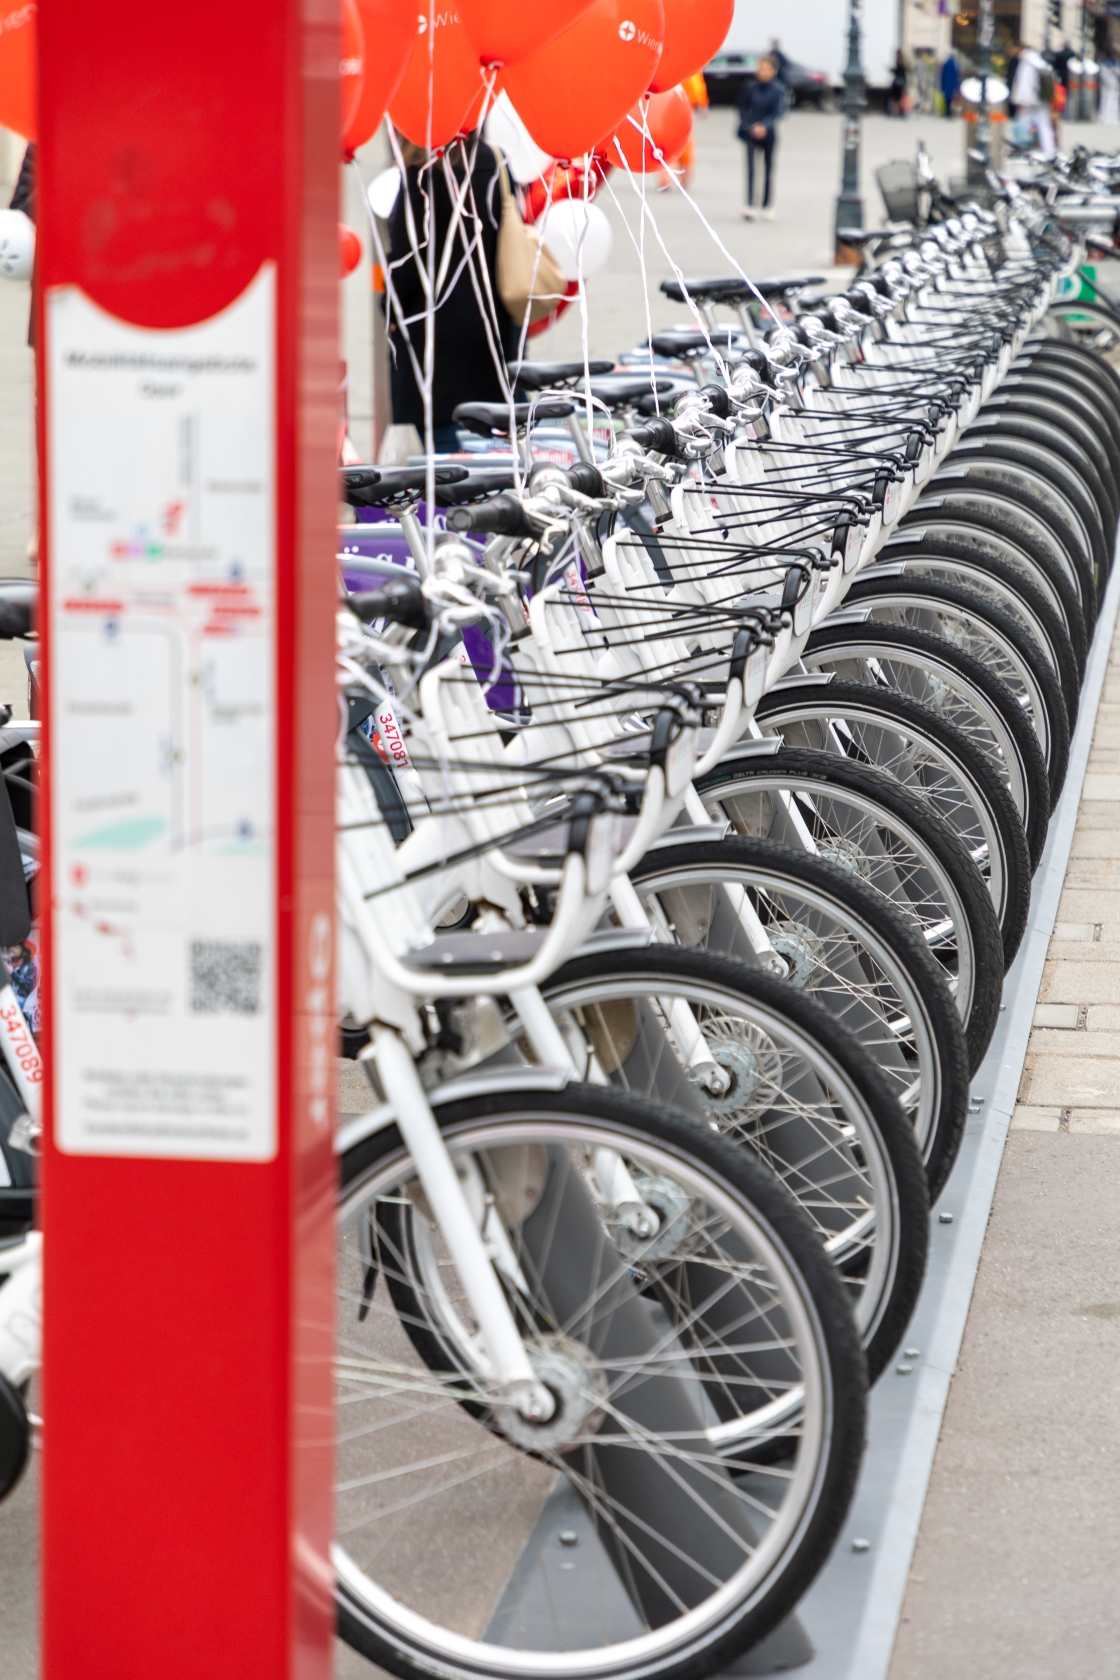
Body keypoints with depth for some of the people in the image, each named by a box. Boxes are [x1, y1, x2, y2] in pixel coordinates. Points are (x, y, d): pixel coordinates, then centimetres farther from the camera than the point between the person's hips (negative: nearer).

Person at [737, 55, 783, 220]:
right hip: (750, 132, -1)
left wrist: (764, 126, -22)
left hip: (768, 133, 1)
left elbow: (777, 112, -7)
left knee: (768, 169, 9)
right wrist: (750, 126, -15)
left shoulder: (777, 89, -5)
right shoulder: (749, 86, -5)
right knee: (751, 168, -12)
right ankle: (749, 205, -18)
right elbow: (743, 108, -1)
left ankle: (766, 207, 18)